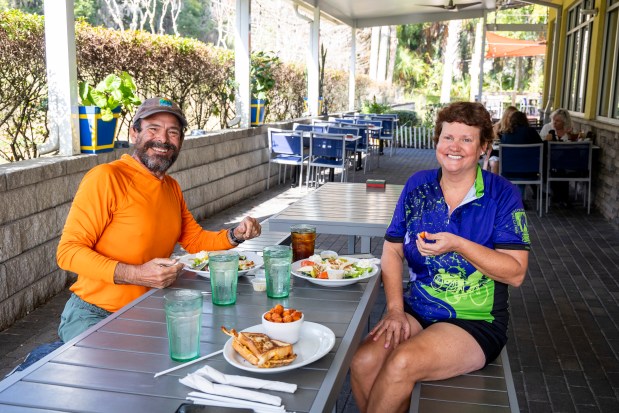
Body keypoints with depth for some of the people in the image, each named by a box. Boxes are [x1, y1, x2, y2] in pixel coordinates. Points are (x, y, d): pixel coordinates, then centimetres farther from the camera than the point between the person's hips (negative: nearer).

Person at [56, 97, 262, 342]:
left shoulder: (172, 187, 12)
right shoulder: (106, 178, -15)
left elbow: (195, 241, 20)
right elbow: (68, 251, -17)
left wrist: (234, 236, 0)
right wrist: (135, 274, -28)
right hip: (93, 316, -7)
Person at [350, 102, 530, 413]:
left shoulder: (502, 194, -6)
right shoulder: (418, 185, 5)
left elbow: (516, 273, -11)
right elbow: (392, 250, 6)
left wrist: (457, 244, -23)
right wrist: (395, 309, -7)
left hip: (475, 321, -3)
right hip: (415, 311, 4)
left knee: (402, 364, -28)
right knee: (363, 362, -23)